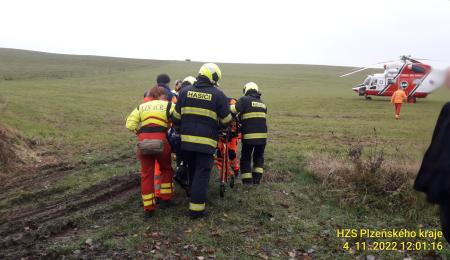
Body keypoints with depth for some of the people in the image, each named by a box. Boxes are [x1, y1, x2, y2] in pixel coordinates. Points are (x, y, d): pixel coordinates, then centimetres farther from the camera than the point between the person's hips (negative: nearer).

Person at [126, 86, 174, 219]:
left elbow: (130, 124, 11)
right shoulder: (168, 105, 12)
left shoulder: (141, 106, 22)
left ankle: (148, 208, 17)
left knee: (146, 173, 13)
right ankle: (165, 199, 29)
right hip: (160, 140, -2)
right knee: (166, 169, 22)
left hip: (143, 141, 3)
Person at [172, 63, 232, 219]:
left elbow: (176, 117, 7)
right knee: (202, 174, 2)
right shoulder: (218, 95, -6)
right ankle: (196, 208, 5)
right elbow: (226, 121, 0)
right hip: (206, 141, -4)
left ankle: (196, 194, 39)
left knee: (192, 171, 21)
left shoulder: (185, 91, 4)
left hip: (186, 140, 4)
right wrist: (219, 126, 22)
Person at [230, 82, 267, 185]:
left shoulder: (244, 100, -3)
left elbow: (234, 109, -18)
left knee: (246, 158, 10)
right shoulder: (262, 103, 14)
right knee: (259, 157, 22)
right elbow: (261, 118, 14)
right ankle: (257, 179, 20)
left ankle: (247, 182, 11)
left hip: (248, 135, -4)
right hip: (262, 135, 4)